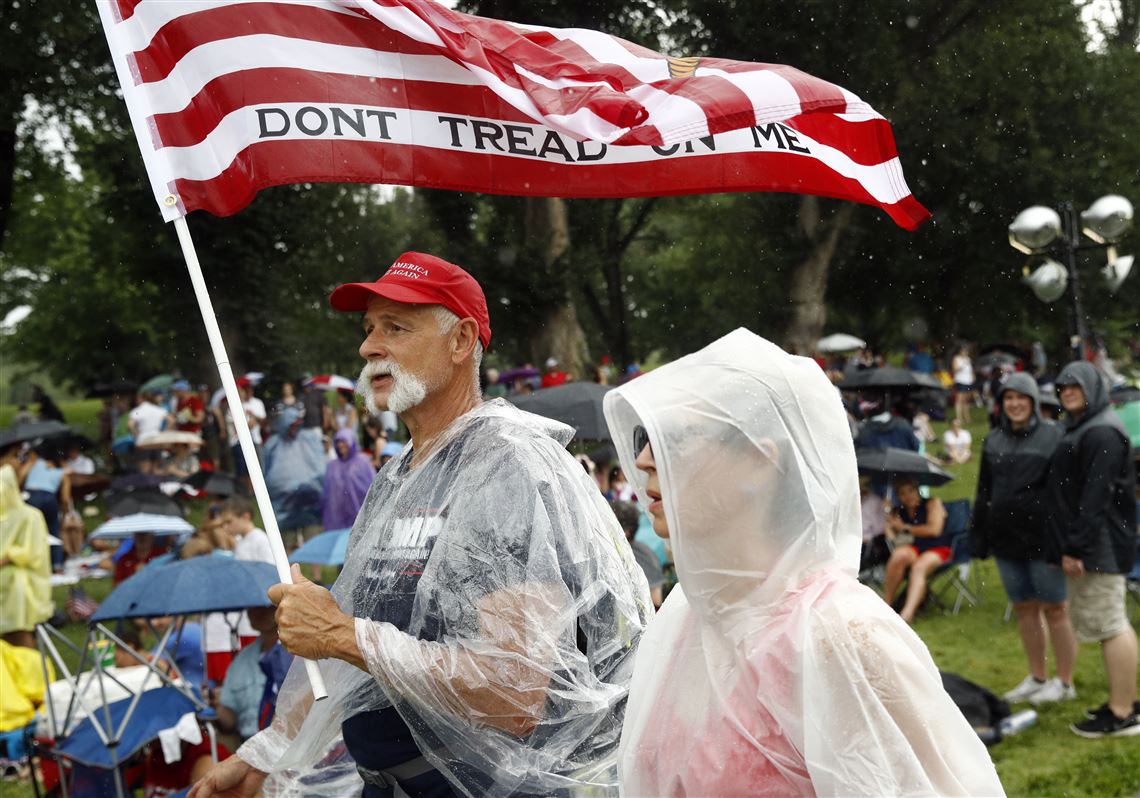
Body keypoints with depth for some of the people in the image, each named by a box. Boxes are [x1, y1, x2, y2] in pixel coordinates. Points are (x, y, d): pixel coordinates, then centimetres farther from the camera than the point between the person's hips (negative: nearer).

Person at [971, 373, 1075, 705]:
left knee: (1054, 608, 2)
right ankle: (1037, 678, 23)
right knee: (1024, 608, 12)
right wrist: (978, 539, 12)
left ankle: (1064, 683, 11)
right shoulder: (994, 441, 11)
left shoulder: (1053, 436, -6)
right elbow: (984, 492, 16)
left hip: (1041, 537, -6)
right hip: (1006, 538, 6)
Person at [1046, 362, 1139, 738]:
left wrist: (1076, 547, -24)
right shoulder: (1081, 429, 18)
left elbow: (1095, 495, -23)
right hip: (1095, 547, 11)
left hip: (1100, 546, -11)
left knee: (1109, 624, -9)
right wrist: (1070, 546, 21)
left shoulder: (1101, 433, -16)